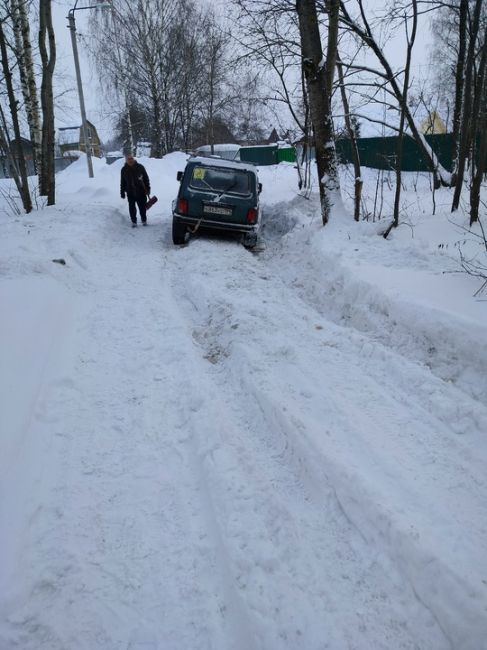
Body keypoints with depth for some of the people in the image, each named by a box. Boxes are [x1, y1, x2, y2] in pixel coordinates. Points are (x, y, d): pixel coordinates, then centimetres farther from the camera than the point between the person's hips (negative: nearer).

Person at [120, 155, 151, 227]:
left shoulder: (140, 167, -4)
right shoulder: (124, 170, 1)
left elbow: (146, 179, 2)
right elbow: (122, 182, 9)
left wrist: (148, 189, -1)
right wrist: (122, 192, 8)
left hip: (141, 192, -1)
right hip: (130, 193, 1)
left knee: (142, 207, 6)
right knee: (132, 208, 4)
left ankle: (144, 220, 22)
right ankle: (134, 222, 17)